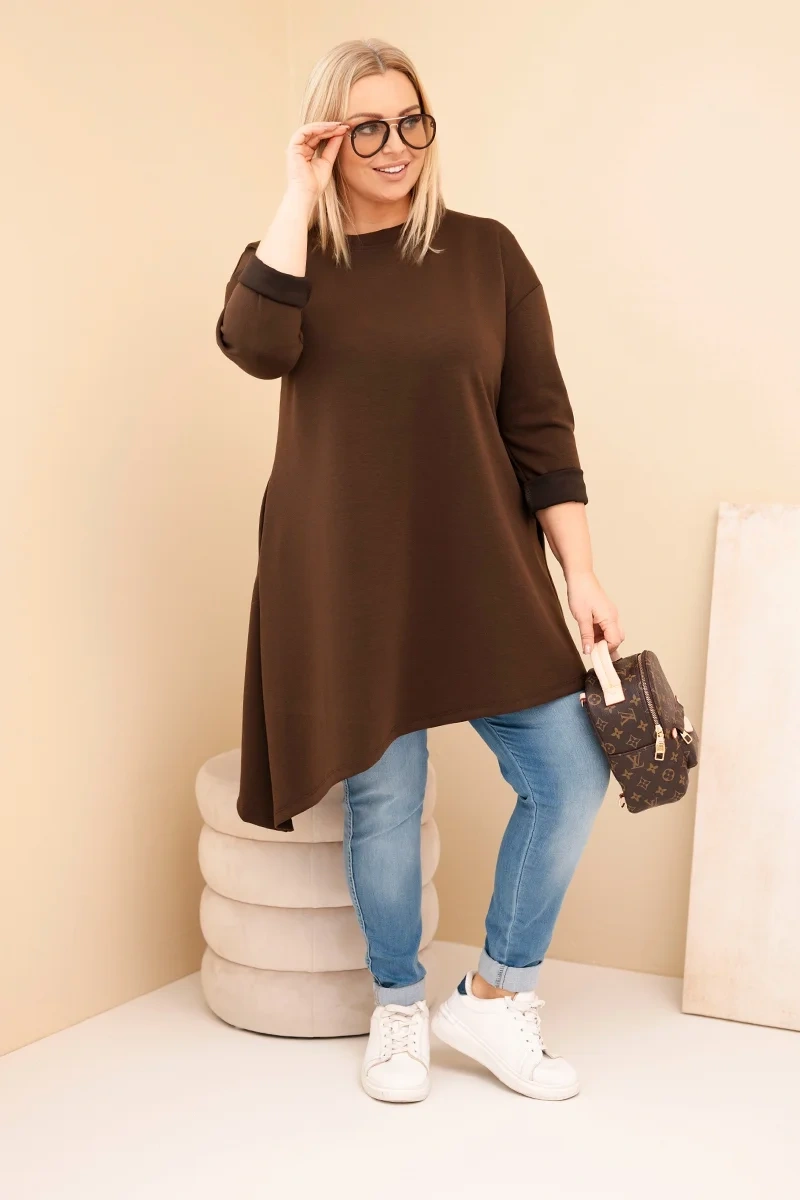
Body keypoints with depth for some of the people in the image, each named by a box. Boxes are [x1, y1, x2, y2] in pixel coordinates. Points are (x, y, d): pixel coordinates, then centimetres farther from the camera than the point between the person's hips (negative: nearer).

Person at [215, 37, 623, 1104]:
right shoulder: (296, 256, 5)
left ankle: (493, 998, 19)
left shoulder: (485, 252, 5)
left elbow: (541, 423, 2)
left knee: (572, 778, -3)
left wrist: (583, 577, -3)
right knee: (383, 797, 3)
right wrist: (299, 198, -10)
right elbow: (255, 346, -19)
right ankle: (398, 1011, 28)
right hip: (344, 580, -1)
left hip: (481, 573, 2)